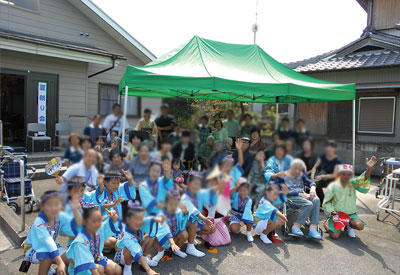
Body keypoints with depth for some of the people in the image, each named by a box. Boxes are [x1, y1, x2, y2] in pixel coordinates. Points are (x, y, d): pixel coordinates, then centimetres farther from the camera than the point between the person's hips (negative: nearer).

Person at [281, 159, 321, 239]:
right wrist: (300, 194, -17)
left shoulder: (301, 175, 22)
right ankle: (296, 227, -22)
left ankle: (313, 228, -31)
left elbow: (311, 183, 17)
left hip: (303, 196, 6)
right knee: (309, 204, -33)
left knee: (316, 200, -28)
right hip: (291, 197, -6)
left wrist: (312, 188, -8)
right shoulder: (283, 176, 1)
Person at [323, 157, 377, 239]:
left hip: (351, 214, 2)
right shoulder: (333, 186, -7)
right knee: (334, 236, -17)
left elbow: (363, 180, -24)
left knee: (360, 226, -28)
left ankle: (349, 226, 9)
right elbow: (327, 202, -1)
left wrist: (369, 169, -42)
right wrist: (331, 211, -18)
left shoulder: (352, 183, -3)